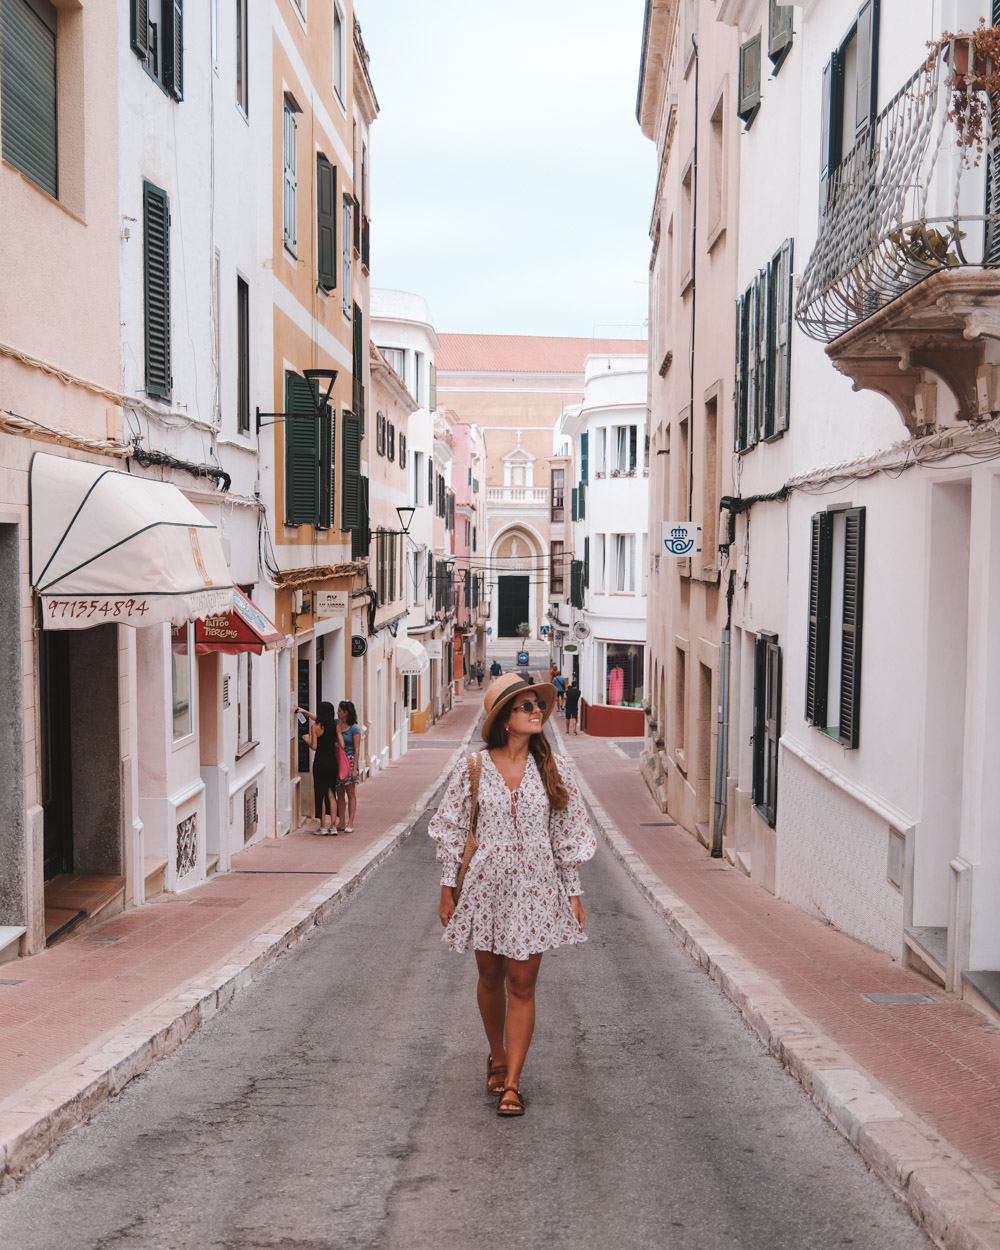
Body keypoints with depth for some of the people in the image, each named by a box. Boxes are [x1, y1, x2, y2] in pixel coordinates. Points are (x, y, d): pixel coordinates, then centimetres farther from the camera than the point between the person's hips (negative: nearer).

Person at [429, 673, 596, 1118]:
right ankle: (497, 1058, 36)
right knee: (490, 977, 13)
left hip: (534, 888, 0)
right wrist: (447, 887, 2)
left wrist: (573, 893, 4)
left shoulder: (552, 770, 0)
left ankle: (512, 1082, 7)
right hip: (485, 885, 0)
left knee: (522, 983, -1)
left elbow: (566, 834, 5)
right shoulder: (473, 768, -4)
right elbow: (452, 830, 2)